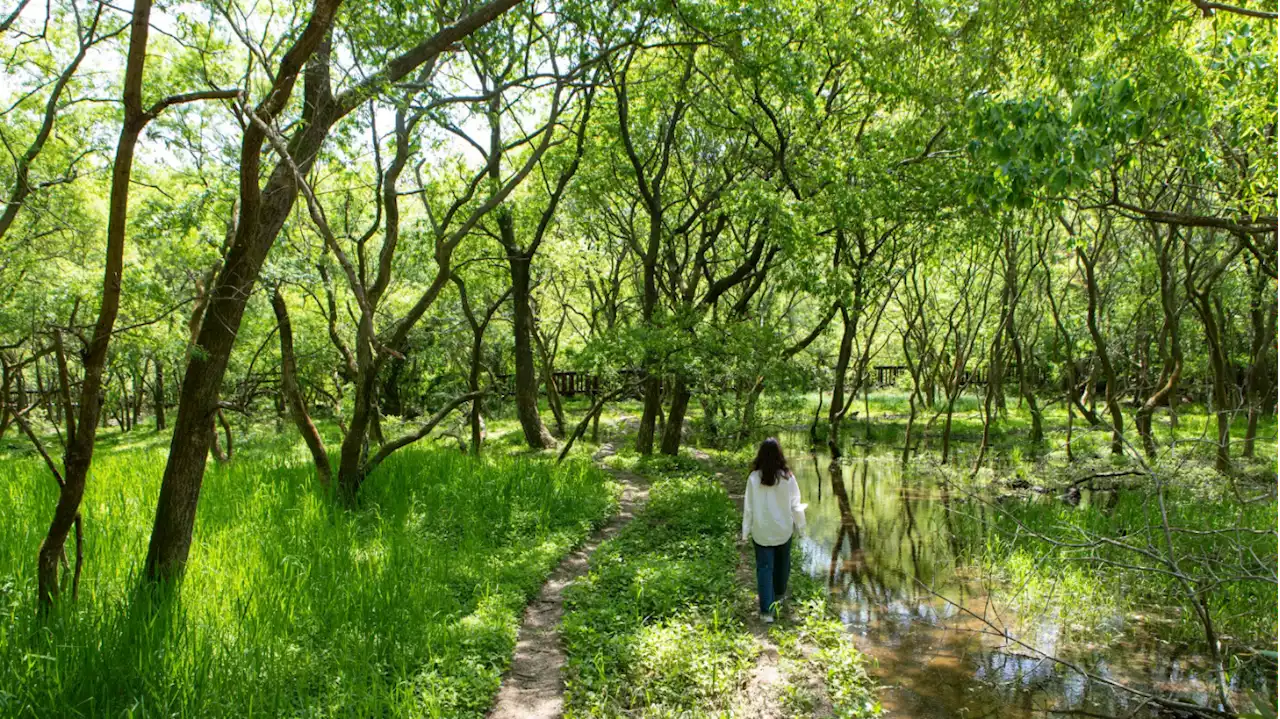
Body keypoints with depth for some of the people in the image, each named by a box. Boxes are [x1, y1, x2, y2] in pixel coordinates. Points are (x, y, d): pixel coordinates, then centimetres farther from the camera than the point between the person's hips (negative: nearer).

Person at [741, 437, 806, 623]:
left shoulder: (754, 478, -14)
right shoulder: (787, 477, -13)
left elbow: (749, 507, -7)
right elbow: (795, 504, -5)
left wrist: (746, 530, 3)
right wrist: (799, 523, 11)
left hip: (761, 531, -1)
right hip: (783, 529, 1)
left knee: (764, 568, 5)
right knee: (782, 563, 23)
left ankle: (767, 610, -2)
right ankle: (778, 594, 44)